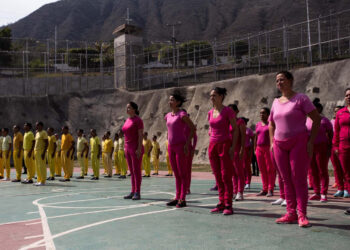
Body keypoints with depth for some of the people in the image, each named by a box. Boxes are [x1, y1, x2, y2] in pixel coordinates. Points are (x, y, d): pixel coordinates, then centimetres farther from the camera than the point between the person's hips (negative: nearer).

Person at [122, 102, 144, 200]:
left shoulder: (138, 120, -9)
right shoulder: (127, 120, 16)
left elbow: (141, 135, -15)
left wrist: (139, 149, -21)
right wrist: (125, 148, 16)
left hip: (136, 148, -8)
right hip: (128, 148, 8)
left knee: (136, 171, -6)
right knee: (132, 171, 9)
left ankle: (137, 193, -3)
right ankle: (133, 192, 14)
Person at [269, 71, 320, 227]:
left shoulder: (300, 98, -4)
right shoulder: (276, 102, 13)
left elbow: (316, 119, -7)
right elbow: (271, 124, 24)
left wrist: (311, 141, -13)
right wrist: (272, 142, 12)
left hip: (299, 143, -5)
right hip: (280, 145, 6)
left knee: (299, 179, -7)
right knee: (286, 180, 6)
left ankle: (302, 215, -2)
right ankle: (291, 213, 13)